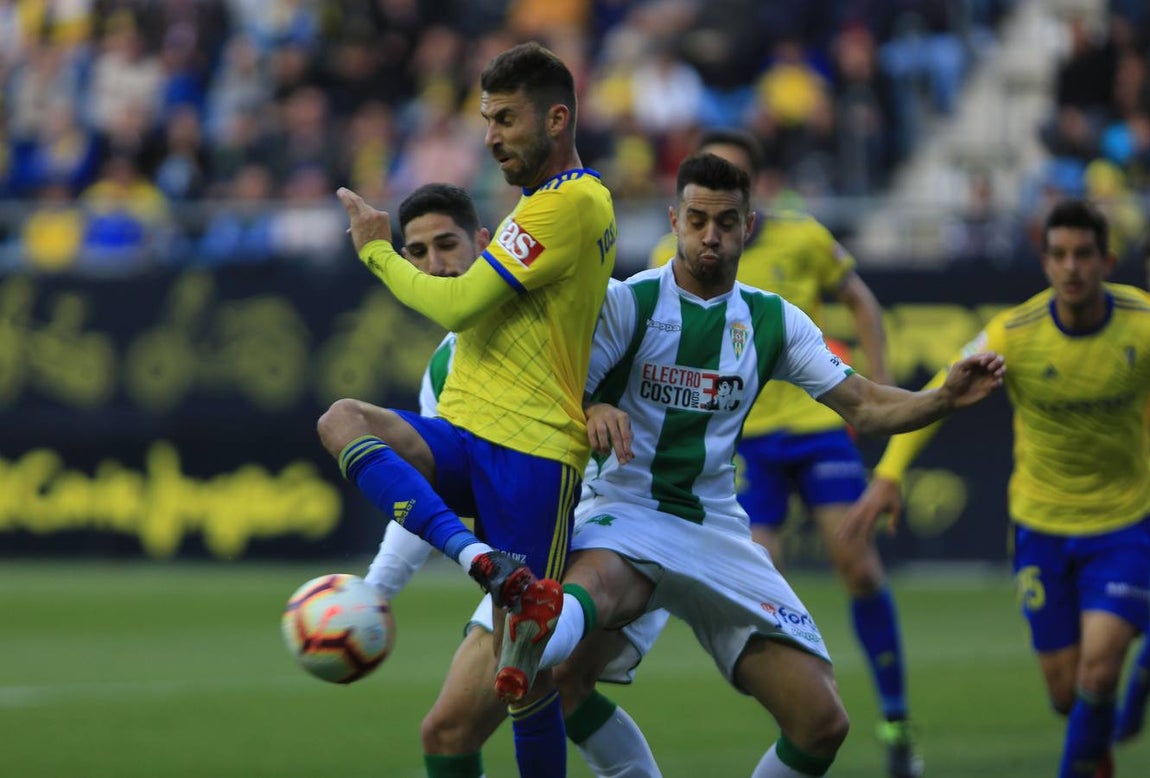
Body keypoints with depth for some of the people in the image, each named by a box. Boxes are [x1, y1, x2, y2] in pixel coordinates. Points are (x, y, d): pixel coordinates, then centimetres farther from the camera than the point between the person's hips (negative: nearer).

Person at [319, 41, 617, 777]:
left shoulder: (569, 204, -10)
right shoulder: (574, 200, 21)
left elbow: (458, 304, -14)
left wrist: (379, 251, 0)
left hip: (532, 451, -8)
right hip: (464, 434, 8)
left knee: (525, 661, -7)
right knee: (342, 420, -22)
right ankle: (483, 561, -33)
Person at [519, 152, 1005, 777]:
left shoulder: (774, 321, 10)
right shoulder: (628, 302, -1)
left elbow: (864, 408, 8)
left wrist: (944, 398, -10)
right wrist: (592, 413, -30)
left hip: (717, 529, 5)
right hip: (627, 511, -5)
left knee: (822, 724, -8)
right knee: (592, 584, -44)